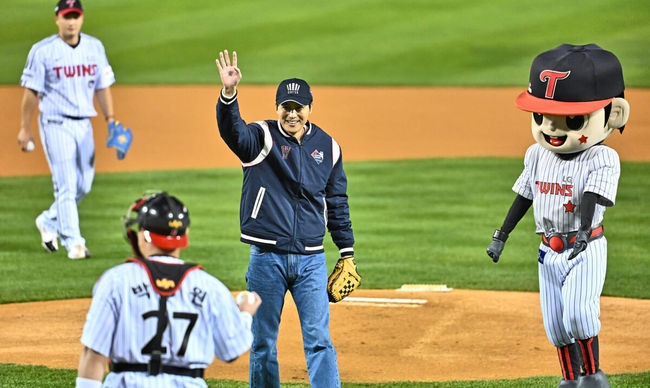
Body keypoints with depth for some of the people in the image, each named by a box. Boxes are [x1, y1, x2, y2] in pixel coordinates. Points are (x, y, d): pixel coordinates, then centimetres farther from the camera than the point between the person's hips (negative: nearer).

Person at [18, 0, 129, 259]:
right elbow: (31, 92, -5)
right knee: (66, 184, -9)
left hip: (84, 124, 5)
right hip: (55, 124, -5)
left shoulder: (94, 47, 7)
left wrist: (111, 119, 1)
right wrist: (25, 129, -6)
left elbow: (103, 86, 11)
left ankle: (48, 221, 31)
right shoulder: (43, 51, -7)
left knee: (84, 185, 9)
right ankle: (74, 243, -8)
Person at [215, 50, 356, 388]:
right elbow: (232, 130, -25)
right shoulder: (261, 138, -2)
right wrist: (228, 93, -44)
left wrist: (347, 252, 12)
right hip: (267, 258, -1)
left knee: (319, 340, -3)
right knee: (262, 343, 6)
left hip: (311, 259, 2)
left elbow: (337, 204, 15)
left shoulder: (327, 147, 7)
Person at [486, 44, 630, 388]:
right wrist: (501, 235, 17)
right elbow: (523, 197, 15)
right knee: (555, 323, 11)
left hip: (586, 248, -6)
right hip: (549, 252, 6)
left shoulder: (602, 159, -13)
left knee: (578, 312, -22)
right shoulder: (537, 155, 5)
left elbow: (593, 198, -25)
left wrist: (584, 231, -40)